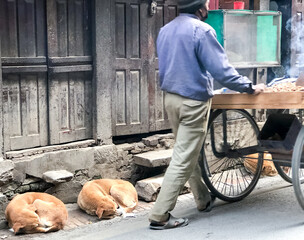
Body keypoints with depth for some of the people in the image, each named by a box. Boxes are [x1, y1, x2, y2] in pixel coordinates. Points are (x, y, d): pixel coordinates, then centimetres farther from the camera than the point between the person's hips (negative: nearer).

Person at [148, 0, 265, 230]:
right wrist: (249, 87, -7)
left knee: (188, 153, 19)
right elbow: (221, 69, -17)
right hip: (193, 101, -9)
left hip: (171, 97, 9)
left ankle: (204, 200, 35)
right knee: (184, 159, -3)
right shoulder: (201, 30, -15)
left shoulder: (165, 30, 10)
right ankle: (160, 215, -2)